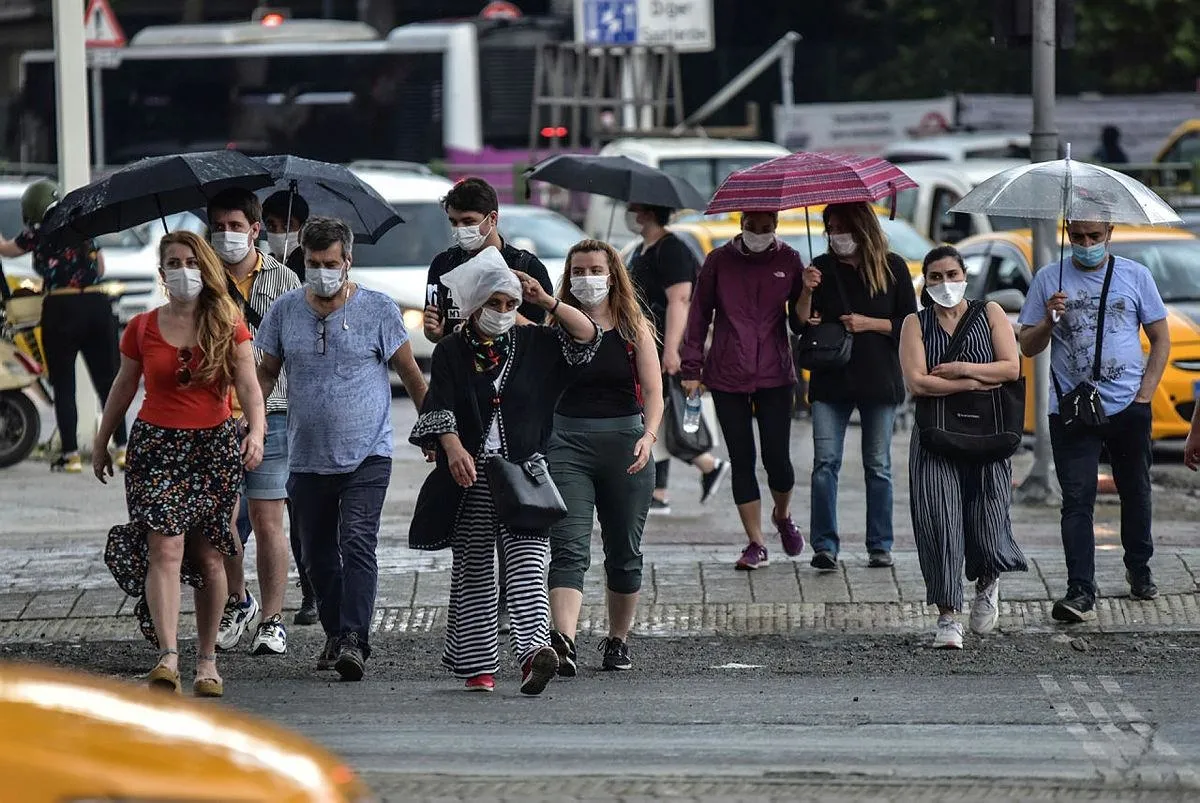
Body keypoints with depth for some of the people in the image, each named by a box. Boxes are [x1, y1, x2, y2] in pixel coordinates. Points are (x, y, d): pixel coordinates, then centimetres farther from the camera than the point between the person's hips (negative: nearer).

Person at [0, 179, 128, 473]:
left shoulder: (39, 233, -4)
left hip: (62, 308, -5)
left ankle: (71, 454, -1)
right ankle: (123, 447, 6)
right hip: (97, 303, 5)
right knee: (107, 380, 9)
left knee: (63, 385, 3)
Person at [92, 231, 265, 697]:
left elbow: (248, 386, -7)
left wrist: (256, 432, -24)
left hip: (216, 446, 0)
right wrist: (101, 444, 20)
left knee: (209, 555, 5)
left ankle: (207, 660, 17)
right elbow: (123, 390, 15)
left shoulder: (228, 327, 2)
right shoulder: (142, 329, 5)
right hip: (157, 445, 0)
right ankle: (168, 658, -26)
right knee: (165, 548, -15)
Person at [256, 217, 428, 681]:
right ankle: (335, 635, 27)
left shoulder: (378, 310, -3)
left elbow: (410, 375, 5)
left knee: (358, 544, -17)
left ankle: (354, 642, -24)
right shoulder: (285, 311, 6)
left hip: (366, 455, -4)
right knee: (317, 555, 11)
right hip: (307, 458, 4)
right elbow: (266, 373, 16)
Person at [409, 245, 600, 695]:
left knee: (527, 566, -13)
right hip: (471, 475, 0)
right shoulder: (452, 352, 5)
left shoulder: (532, 345, 10)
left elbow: (587, 336, 5)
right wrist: (454, 447, -23)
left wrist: (547, 302, -5)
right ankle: (476, 665, 8)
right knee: (473, 570, 4)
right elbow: (438, 407, -6)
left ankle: (533, 650, -28)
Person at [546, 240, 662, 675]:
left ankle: (618, 640, 28)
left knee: (624, 552, 11)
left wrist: (649, 434, -19)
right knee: (568, 549, -15)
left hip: (625, 444, 1)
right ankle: (564, 643, -29)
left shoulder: (634, 330, 4)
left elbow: (652, 390, -3)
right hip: (568, 443, -1)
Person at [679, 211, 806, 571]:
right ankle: (756, 545, 8)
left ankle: (783, 516, 27)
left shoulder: (788, 260, 4)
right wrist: (692, 369, 4)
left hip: (774, 376, 0)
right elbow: (700, 314, 8)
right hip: (727, 377, 0)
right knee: (742, 461, 0)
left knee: (777, 459, -5)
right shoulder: (719, 261, 3)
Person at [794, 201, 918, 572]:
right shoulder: (823, 267, 7)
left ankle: (880, 547, 10)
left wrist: (869, 324, -10)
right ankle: (825, 545, -9)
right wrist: (807, 292, -12)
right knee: (825, 461, -8)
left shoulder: (892, 267, 2)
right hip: (830, 379, 1)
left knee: (878, 465, 4)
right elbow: (801, 325, 5)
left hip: (879, 378, -1)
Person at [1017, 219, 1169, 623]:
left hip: (1128, 408, 1)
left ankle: (1139, 568, 36)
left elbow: (1161, 338, 10)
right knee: (1077, 500, -9)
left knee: (1135, 491, 13)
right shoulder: (1048, 280, 5)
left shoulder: (1135, 275, 6)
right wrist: (1049, 320, -14)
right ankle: (1081, 593, -14)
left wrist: (1145, 391, -1)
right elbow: (1028, 347, 6)